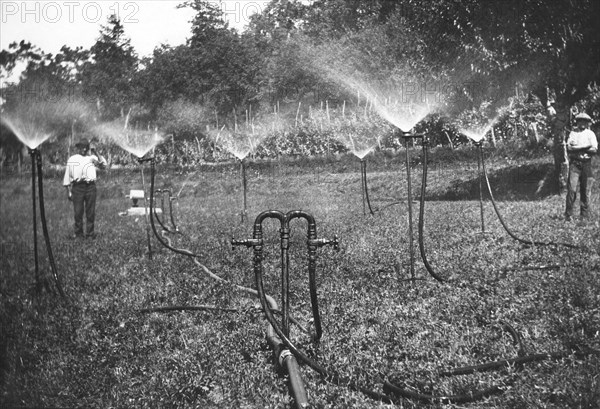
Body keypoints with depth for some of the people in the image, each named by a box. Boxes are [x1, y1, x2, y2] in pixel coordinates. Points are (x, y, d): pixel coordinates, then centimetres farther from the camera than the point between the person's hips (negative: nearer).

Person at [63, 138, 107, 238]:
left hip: (90, 186, 0)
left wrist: (95, 152, -6)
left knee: (91, 212, 1)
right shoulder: (71, 159, 14)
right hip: (77, 187, 0)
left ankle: (90, 233, 9)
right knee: (78, 212, 1)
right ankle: (78, 233, 10)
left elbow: (103, 165, -3)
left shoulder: (92, 158, 14)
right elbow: (67, 176, 13)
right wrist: (68, 191, 7)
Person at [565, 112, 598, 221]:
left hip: (586, 164, 1)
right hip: (574, 163, -1)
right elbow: (568, 148, -5)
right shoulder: (573, 133, 9)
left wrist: (576, 148, -9)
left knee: (586, 190, 2)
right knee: (572, 189, -8)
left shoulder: (590, 134, 9)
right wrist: (585, 147, -11)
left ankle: (585, 214, 9)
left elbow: (594, 150, -4)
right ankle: (568, 214, -4)